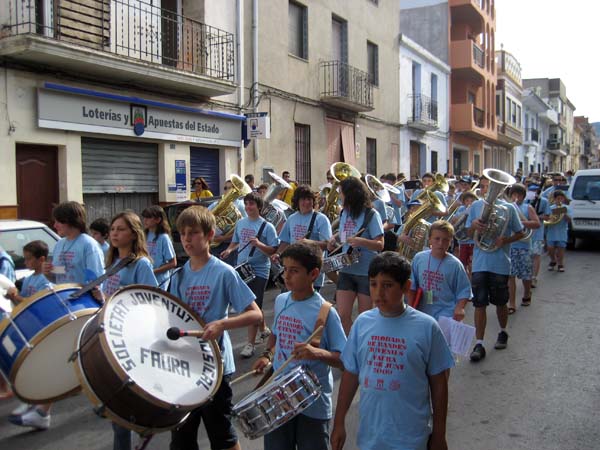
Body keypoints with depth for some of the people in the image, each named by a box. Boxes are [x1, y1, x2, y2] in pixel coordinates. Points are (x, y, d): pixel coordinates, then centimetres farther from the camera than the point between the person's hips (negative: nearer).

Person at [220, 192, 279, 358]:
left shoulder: (267, 226, -10)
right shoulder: (240, 223, 7)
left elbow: (273, 251, -12)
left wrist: (259, 244, -28)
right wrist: (229, 250, -1)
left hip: (259, 271, -6)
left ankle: (250, 343, 1)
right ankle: (263, 329, 40)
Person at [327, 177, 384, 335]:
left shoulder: (371, 215, -10)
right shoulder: (344, 213, 8)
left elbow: (380, 245, -14)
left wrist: (361, 241, -31)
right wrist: (334, 241, 1)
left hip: (367, 272, -5)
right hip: (346, 270, 5)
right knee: (343, 315, -2)